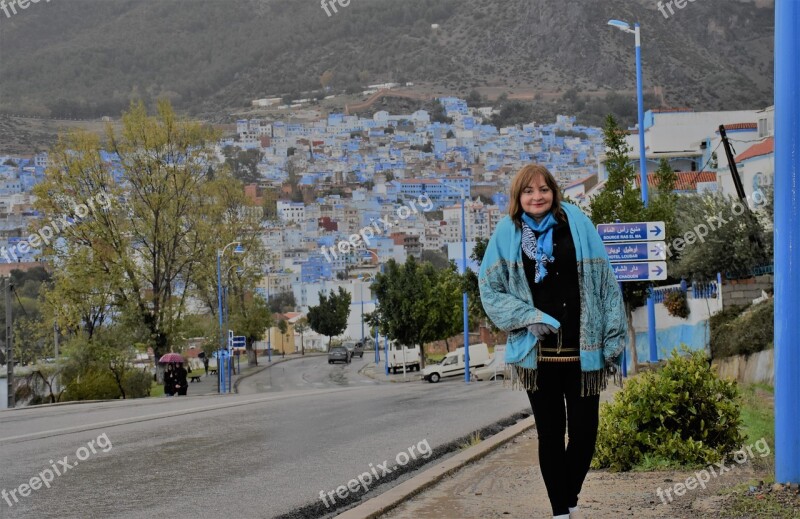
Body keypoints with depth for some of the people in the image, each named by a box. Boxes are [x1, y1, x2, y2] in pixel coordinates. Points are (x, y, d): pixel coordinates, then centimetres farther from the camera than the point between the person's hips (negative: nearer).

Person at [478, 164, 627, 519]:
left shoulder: (577, 224, -1)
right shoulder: (507, 233, 0)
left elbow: (604, 284, 1)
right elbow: (490, 291, 3)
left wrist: (613, 341, -1)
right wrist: (529, 317, -12)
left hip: (581, 353, 0)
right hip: (537, 354, 0)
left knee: (584, 433, 2)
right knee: (550, 434, 7)